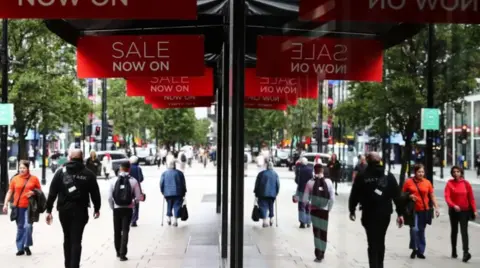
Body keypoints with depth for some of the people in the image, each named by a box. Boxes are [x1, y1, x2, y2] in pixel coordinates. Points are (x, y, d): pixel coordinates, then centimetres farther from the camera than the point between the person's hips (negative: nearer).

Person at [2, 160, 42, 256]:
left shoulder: (34, 178, 2)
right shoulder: (15, 179, 4)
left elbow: (40, 190, 10)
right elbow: (9, 192, 6)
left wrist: (33, 192, -10)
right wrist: (5, 204, -1)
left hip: (29, 206, -2)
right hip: (18, 207, 2)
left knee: (28, 226, -12)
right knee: (20, 228, 8)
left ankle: (27, 246, 6)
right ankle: (20, 248, 16)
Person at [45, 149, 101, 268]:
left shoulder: (61, 172, 2)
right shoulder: (88, 174, 0)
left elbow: (52, 192, -2)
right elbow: (95, 193, 1)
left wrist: (49, 210, 1)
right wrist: (96, 208, 15)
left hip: (64, 209, 2)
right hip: (80, 210, -2)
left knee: (67, 238, 18)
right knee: (76, 240, -2)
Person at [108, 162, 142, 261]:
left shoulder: (114, 181, -3)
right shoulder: (133, 181, -7)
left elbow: (110, 197, -4)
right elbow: (139, 197, -7)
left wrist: (112, 207, 11)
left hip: (117, 208, 2)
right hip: (128, 209, -1)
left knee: (117, 231, 15)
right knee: (125, 231, 2)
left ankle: (118, 252, 27)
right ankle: (122, 253, -6)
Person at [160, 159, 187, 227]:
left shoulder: (164, 173, 4)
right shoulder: (179, 173, 3)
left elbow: (161, 184, 0)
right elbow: (183, 184, 4)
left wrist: (163, 192, 11)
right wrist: (183, 193, 11)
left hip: (168, 193, 2)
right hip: (178, 193, -2)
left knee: (169, 206, 18)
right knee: (177, 206, 0)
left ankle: (169, 218, 19)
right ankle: (175, 219, -8)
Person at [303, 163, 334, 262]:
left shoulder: (310, 182, -7)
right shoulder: (328, 182, -5)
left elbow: (305, 199, -8)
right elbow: (332, 198, -6)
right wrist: (329, 209, 8)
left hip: (314, 210, -1)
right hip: (324, 210, 1)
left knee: (316, 231, 7)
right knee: (323, 232, 14)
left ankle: (318, 254, 0)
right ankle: (321, 253, 23)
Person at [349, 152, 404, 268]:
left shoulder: (361, 176, -4)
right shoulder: (389, 176, 2)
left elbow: (354, 195, -2)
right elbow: (397, 196, -1)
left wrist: (352, 210, 10)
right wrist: (400, 213, 2)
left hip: (369, 214, -3)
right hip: (385, 213, 3)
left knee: (372, 243, -2)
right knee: (380, 241, 19)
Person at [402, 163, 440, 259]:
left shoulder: (427, 182, 3)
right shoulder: (408, 182, -2)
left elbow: (432, 196, 7)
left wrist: (436, 208, -1)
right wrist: (409, 196, -13)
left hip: (424, 210, 2)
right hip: (413, 210, -2)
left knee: (421, 231, 9)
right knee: (414, 229, -15)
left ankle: (420, 251, 19)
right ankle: (414, 249, 5)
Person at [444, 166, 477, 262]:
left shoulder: (466, 183, -2)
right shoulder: (449, 183, -4)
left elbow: (471, 197, 1)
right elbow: (447, 197, -14)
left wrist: (474, 210, -2)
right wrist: (453, 205, -30)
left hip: (464, 211, -1)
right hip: (453, 210, 1)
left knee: (464, 231, -10)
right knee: (454, 231, 14)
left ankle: (466, 252, -18)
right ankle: (454, 251, 27)